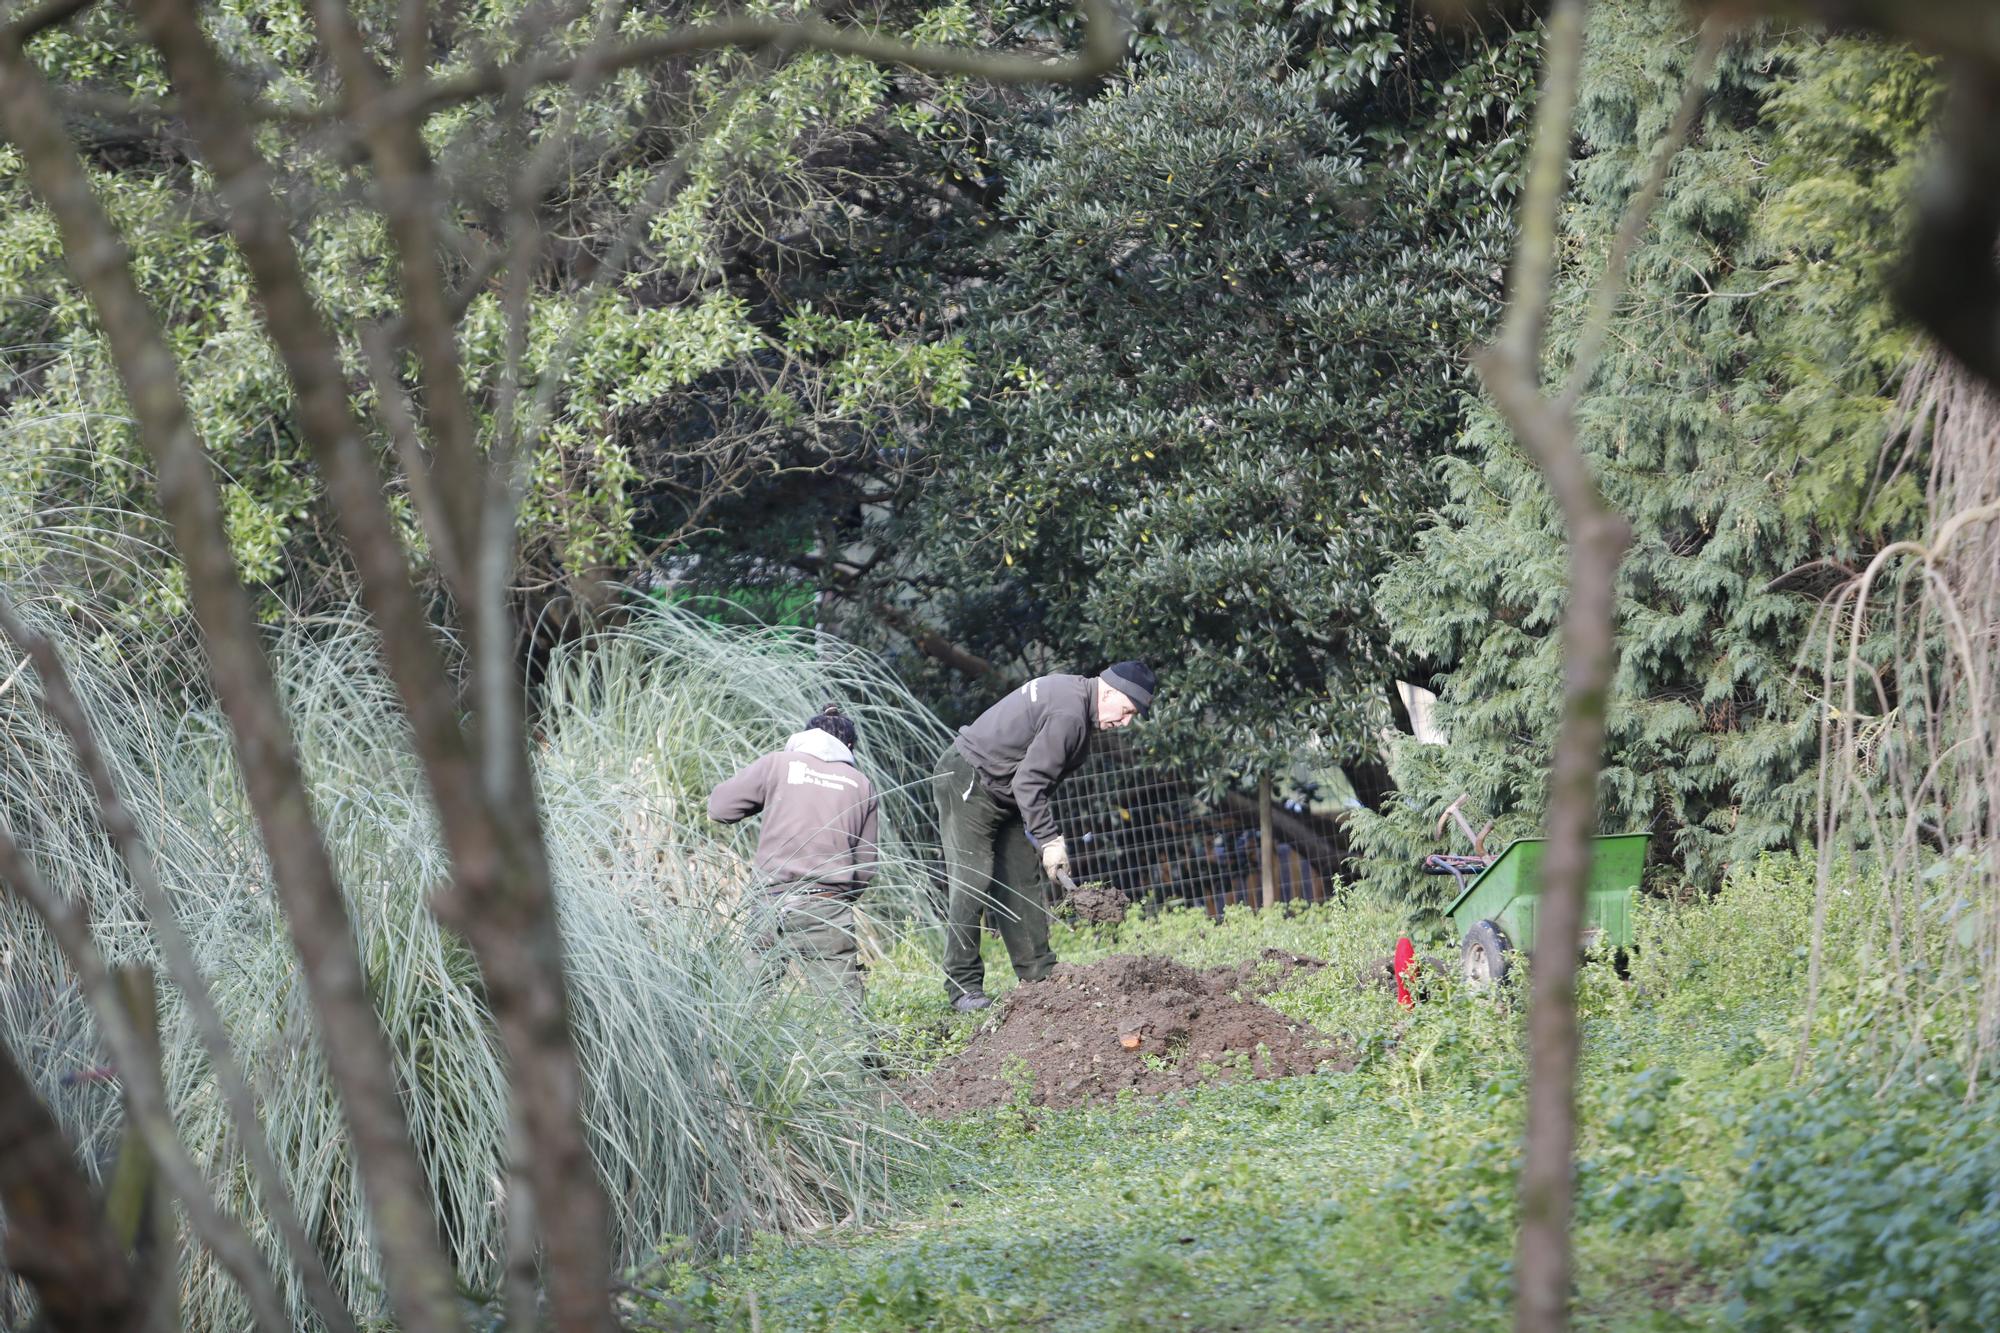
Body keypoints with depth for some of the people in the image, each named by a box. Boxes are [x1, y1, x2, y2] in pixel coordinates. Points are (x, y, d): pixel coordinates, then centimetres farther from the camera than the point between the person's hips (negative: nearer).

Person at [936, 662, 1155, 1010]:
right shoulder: (1069, 715, -24)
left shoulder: (1071, 693, 9)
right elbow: (1028, 782, -26)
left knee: (1021, 882, 8)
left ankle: (1039, 975, 10)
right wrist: (1049, 840, -23)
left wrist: (1046, 836, 13)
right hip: (967, 785, -11)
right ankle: (963, 985, -11)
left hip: (1002, 792, 11)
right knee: (973, 882, -12)